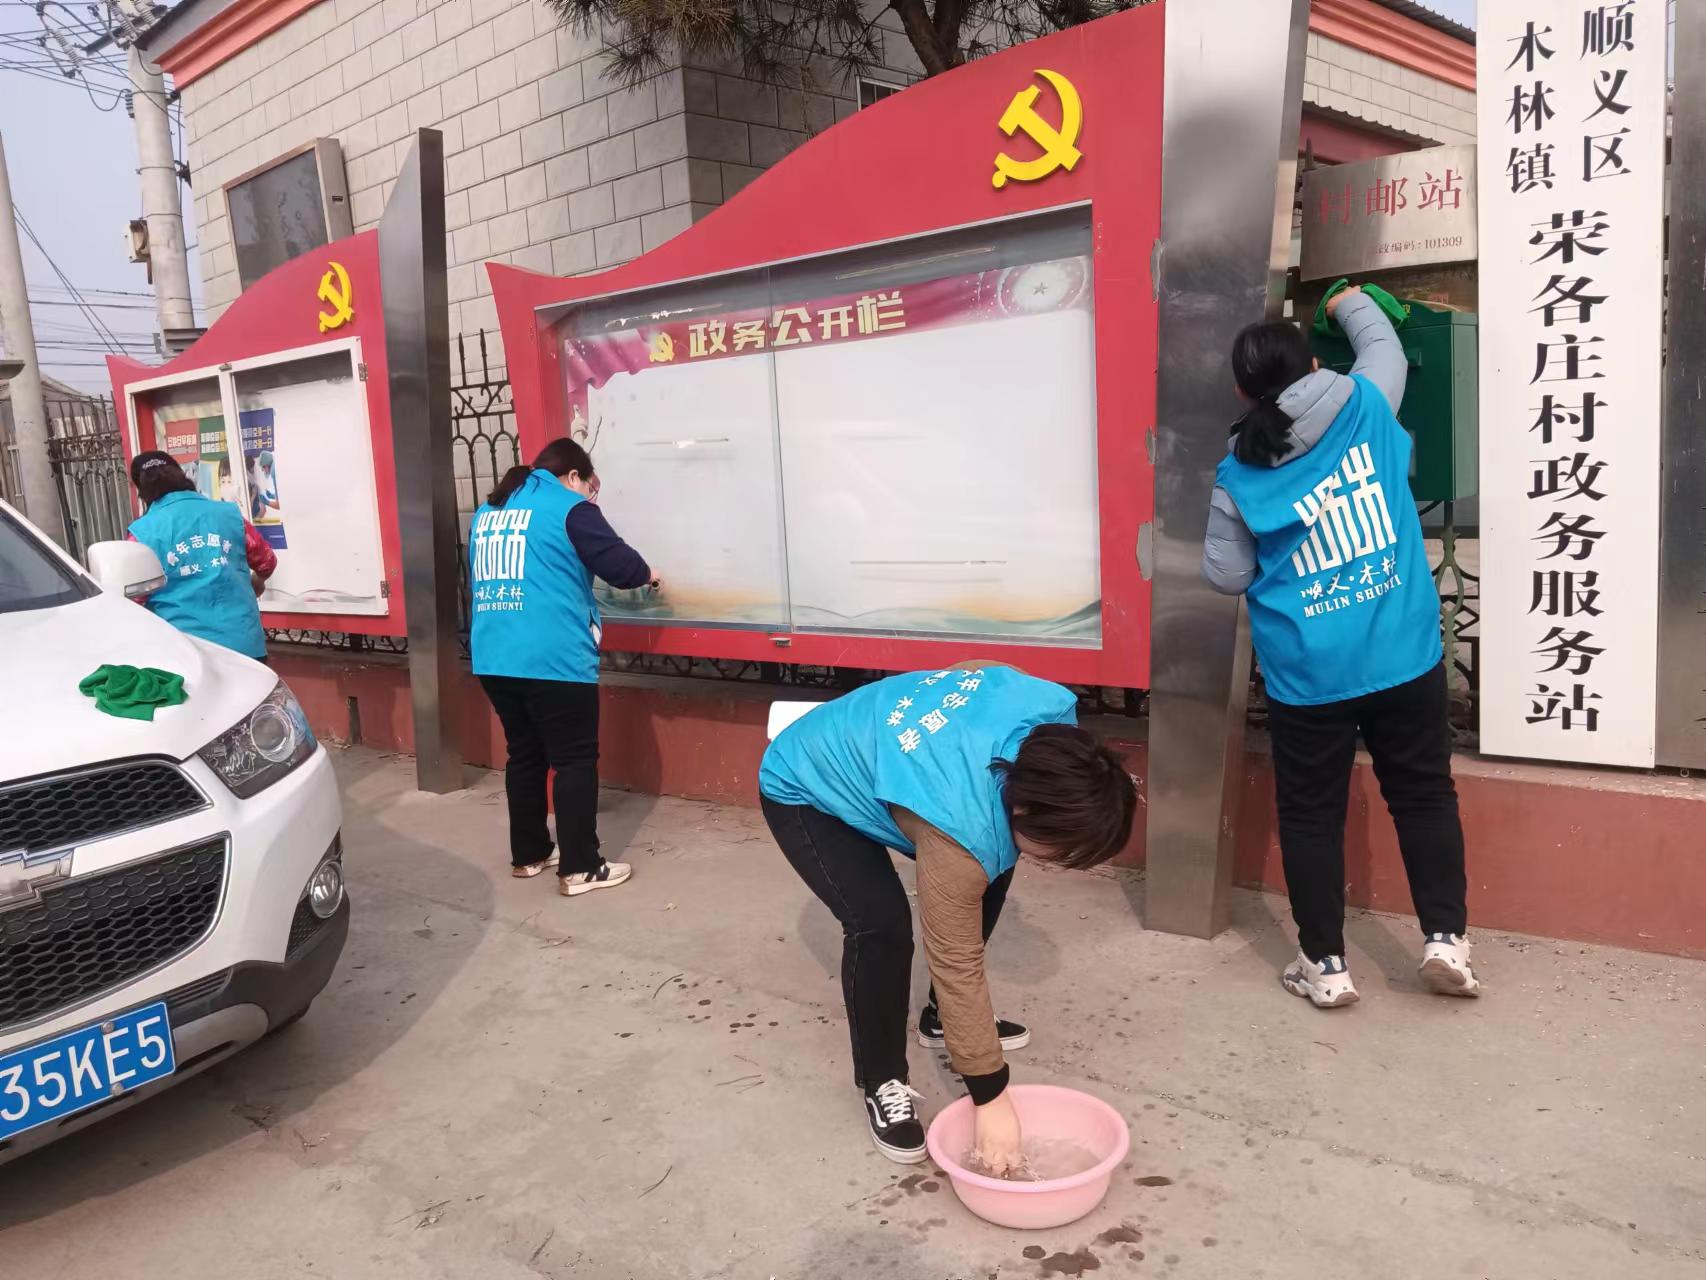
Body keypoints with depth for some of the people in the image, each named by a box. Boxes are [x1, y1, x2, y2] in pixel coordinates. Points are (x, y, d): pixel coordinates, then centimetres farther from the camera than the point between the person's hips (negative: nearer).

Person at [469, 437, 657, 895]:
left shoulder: (487, 511, 18)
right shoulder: (570, 508, -3)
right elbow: (620, 565, -4)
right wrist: (647, 574, 16)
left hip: (493, 658, 7)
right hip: (553, 659, -7)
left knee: (524, 754, 18)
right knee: (575, 760, 2)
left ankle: (528, 853, 28)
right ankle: (580, 869, 5)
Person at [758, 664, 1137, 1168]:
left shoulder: (1055, 713, -22)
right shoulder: (963, 832, -41)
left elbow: (976, 669, -1)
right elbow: (957, 964, -31)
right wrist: (991, 1098, -21)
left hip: (866, 749, 8)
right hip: (802, 792, -8)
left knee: (992, 872, 7)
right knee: (881, 923, -25)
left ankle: (942, 1017, 26)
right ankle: (882, 1081, -1)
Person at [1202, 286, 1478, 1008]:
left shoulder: (1238, 476, -4)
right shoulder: (1366, 409, -1)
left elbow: (1226, 577, 3)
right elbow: (1386, 348, 21)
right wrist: (1349, 305, 38)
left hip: (1307, 674, -1)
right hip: (1405, 655, 2)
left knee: (1311, 814, 10)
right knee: (1424, 794, 17)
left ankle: (1325, 965, 18)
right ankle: (1445, 940, 21)